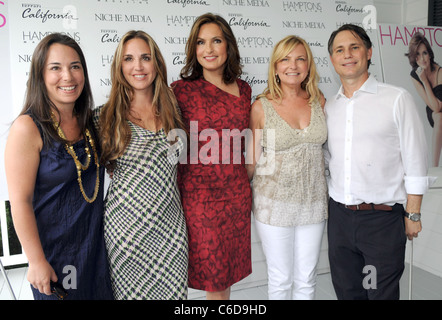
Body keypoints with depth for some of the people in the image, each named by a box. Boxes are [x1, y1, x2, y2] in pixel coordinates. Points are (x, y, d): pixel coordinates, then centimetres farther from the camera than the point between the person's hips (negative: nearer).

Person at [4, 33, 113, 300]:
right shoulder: (28, 128, -19)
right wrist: (37, 261, -15)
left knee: (99, 292, 19)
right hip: (53, 248, -6)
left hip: (95, 240, 6)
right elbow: (20, 201, -18)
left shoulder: (88, 121, 1)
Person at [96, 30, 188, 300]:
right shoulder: (107, 116, -6)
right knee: (130, 291, 12)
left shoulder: (172, 111, 4)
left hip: (170, 227, 3)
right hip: (126, 226, -2)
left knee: (172, 291, 13)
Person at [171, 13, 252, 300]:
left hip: (237, 194, 4)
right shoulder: (182, 90, -7)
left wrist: (244, 181, 15)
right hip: (199, 196, -4)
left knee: (228, 272, 16)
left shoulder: (244, 90, 8)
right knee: (214, 279, 8)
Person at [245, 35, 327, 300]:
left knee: (307, 280, 15)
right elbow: (252, 162, -1)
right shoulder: (261, 107, -8)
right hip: (275, 204, -3)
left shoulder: (319, 101, 3)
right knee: (281, 280, 11)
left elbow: (325, 147, 13)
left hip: (314, 201, 3)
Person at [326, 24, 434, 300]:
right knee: (346, 290, 17)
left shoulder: (397, 99, -5)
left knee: (381, 293, 7)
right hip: (339, 216, 5)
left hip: (382, 217, -4)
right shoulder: (329, 106, 8)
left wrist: (413, 215, -6)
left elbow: (415, 162, -5)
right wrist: (325, 207, 10)